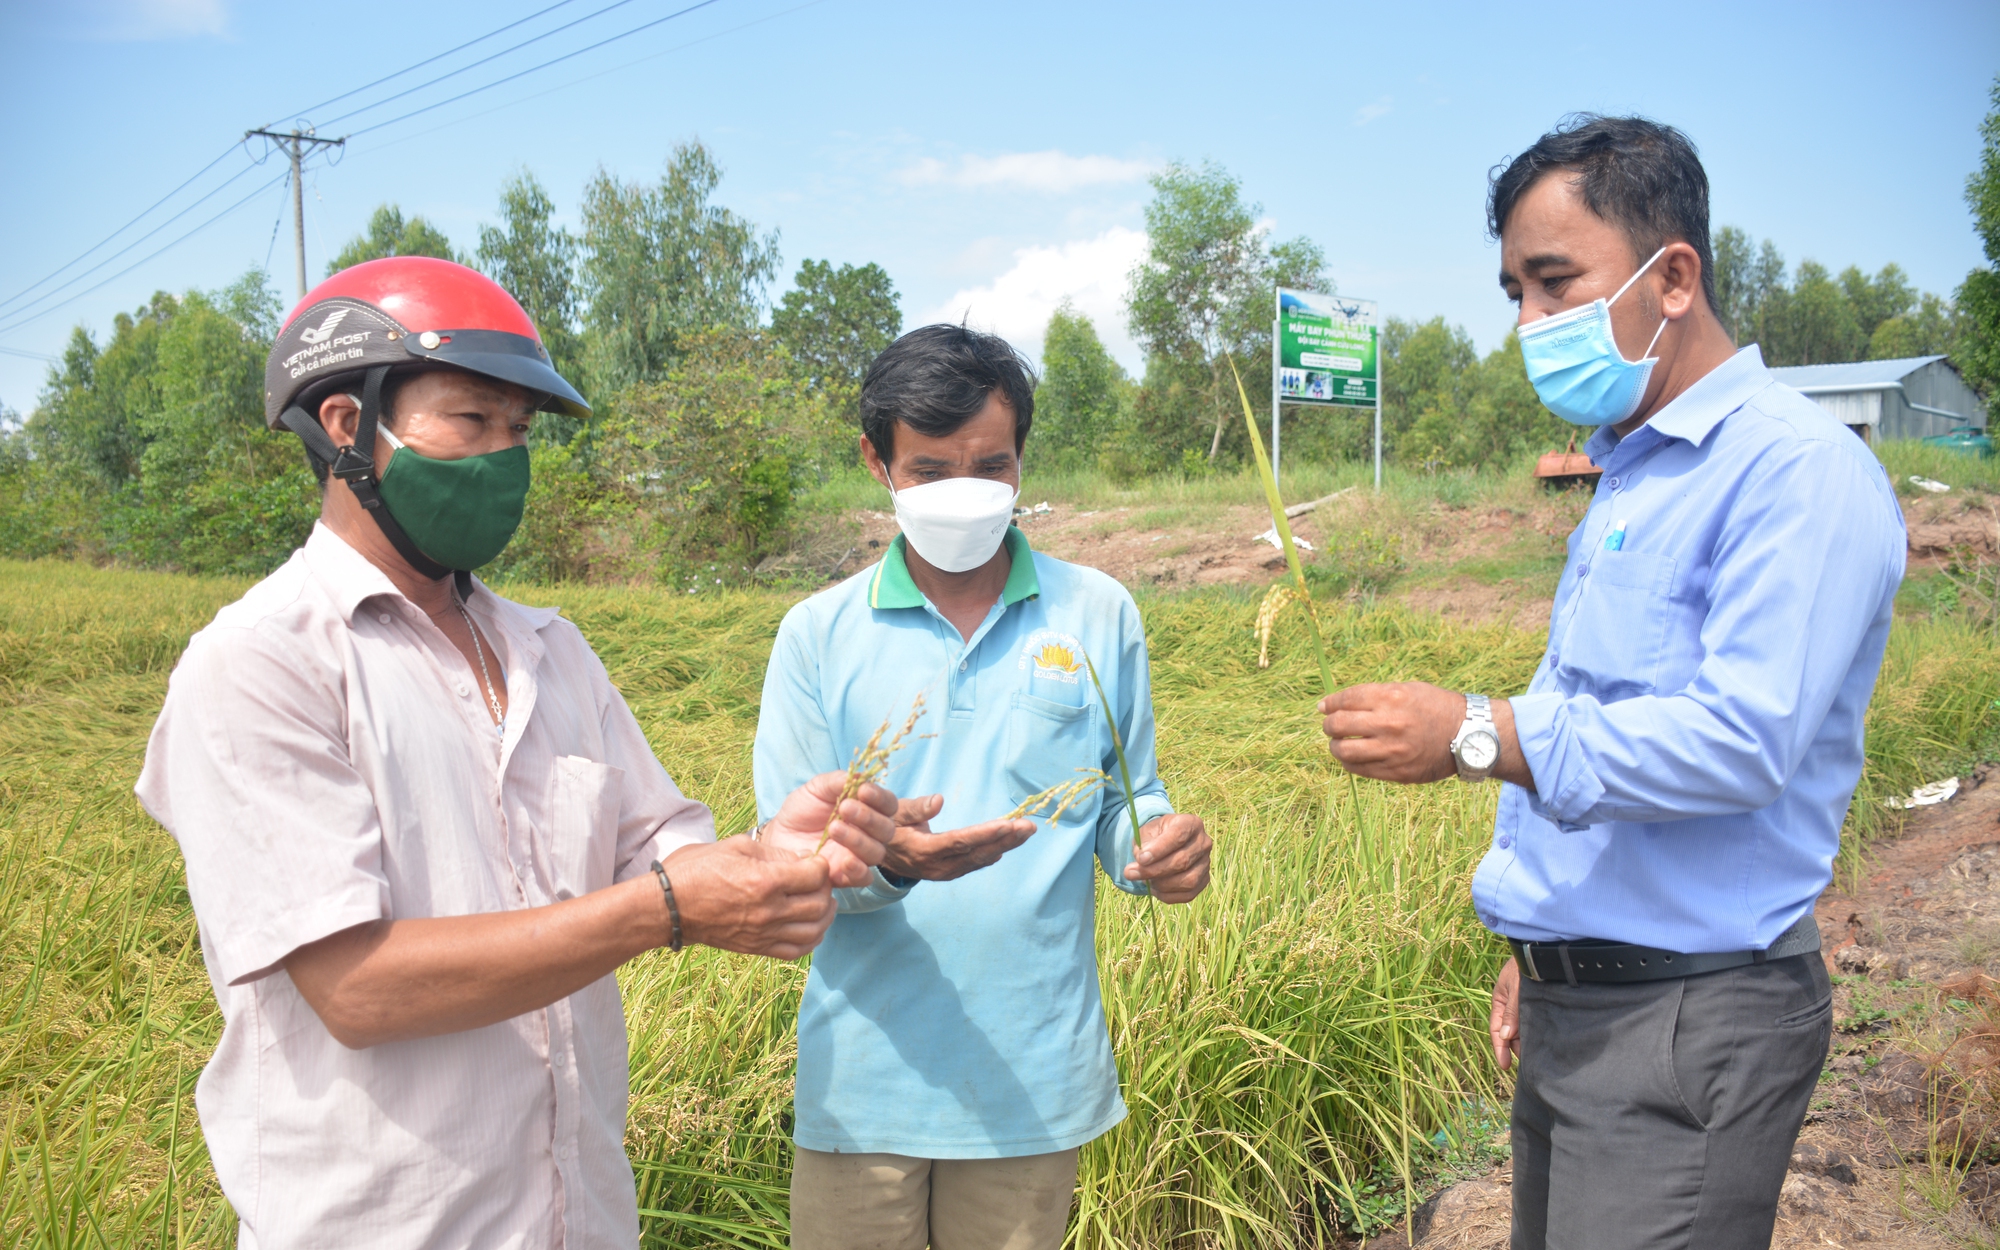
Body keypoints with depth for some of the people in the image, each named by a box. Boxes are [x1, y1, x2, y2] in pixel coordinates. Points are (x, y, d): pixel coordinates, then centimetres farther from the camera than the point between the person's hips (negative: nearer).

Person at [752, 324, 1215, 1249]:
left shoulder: (1099, 615, 0)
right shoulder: (817, 635, -1)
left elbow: (1120, 802, 6)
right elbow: (782, 856, -4)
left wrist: (1159, 842, -18)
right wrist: (883, 857, -25)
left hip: (1035, 1078, 1)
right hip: (866, 1076, 0)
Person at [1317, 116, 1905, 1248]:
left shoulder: (1801, 472, -15)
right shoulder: (1628, 476, 14)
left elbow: (1743, 737, -26)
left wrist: (1479, 734, -28)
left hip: (1692, 1022, -9)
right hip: (1573, 1008, 9)